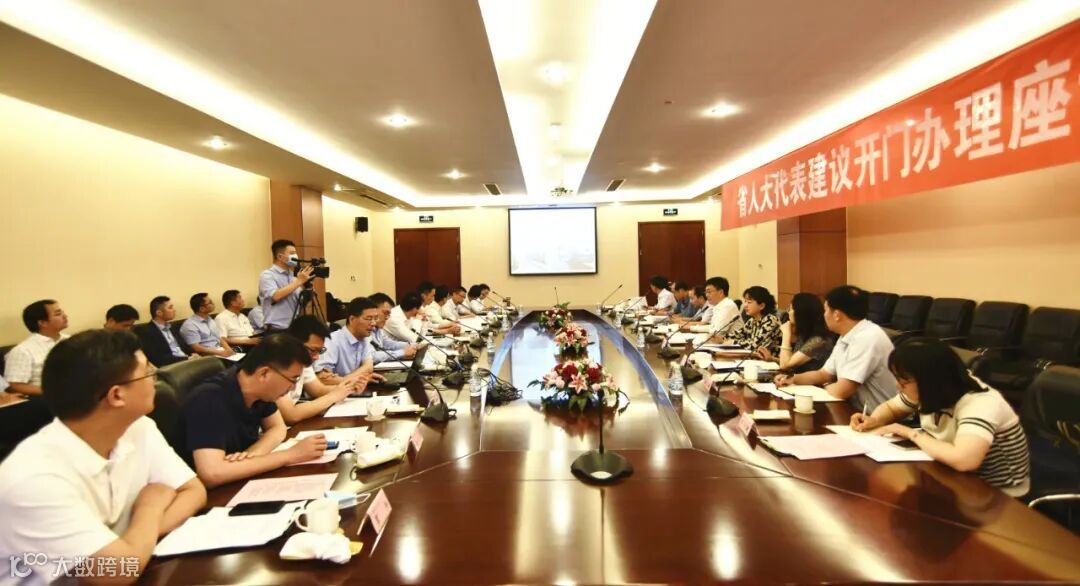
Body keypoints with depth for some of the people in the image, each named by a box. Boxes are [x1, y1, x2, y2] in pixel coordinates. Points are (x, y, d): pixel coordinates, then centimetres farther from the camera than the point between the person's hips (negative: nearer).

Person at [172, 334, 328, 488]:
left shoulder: (260, 389, -8)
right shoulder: (210, 400, -30)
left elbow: (277, 428, 3)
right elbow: (211, 474, -39)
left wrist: (254, 453, -19)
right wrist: (290, 455, -33)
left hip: (241, 483, 7)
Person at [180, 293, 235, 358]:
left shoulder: (211, 321, 19)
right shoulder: (190, 325, -5)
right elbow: (196, 348, -14)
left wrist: (228, 349, -4)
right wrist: (220, 352, -21)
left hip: (221, 352, 8)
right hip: (208, 356, -8)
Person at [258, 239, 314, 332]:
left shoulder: (292, 277, 13)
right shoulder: (267, 275, -5)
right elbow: (275, 296, -23)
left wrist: (306, 284, -5)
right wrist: (299, 281, -19)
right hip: (276, 330, -6)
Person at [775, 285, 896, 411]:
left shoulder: (868, 338, -23)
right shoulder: (845, 337, 7)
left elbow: (841, 391, -25)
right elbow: (824, 374, 17)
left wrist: (826, 386, -3)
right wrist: (793, 379, 0)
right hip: (855, 410, 7)